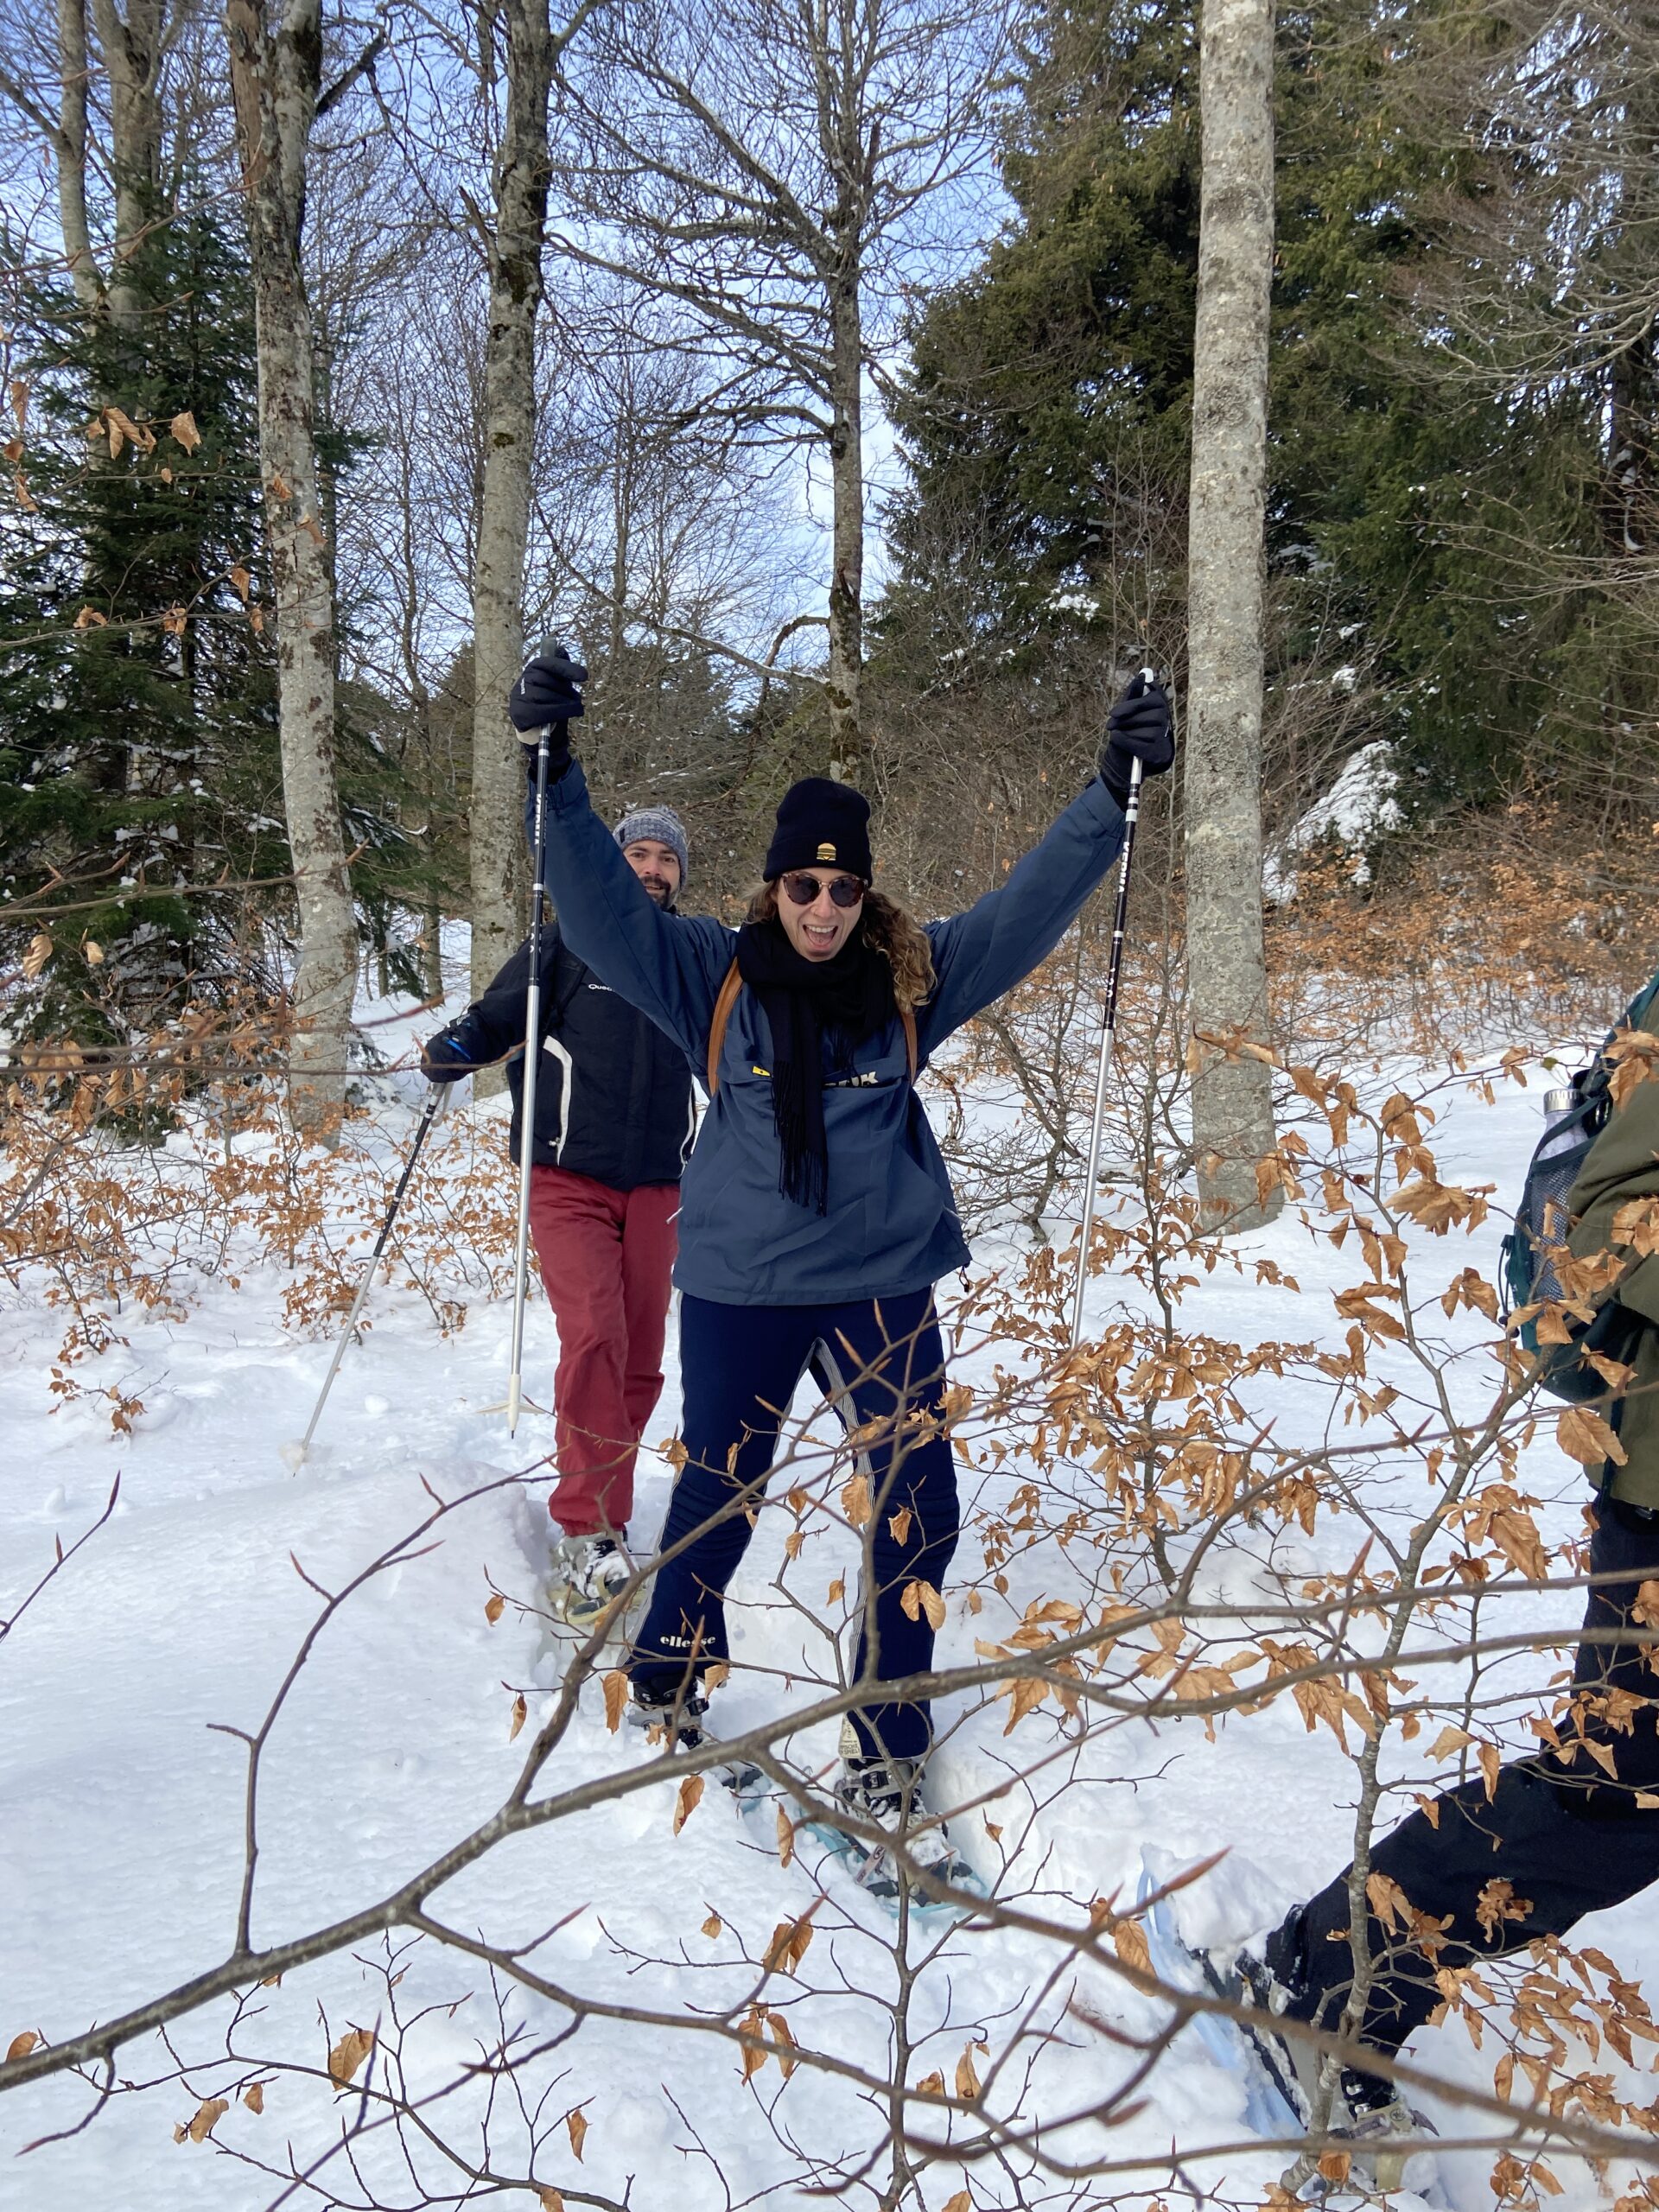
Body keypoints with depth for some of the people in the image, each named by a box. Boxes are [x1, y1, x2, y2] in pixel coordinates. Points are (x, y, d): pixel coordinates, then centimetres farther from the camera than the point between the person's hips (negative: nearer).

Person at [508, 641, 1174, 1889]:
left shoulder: (915, 979, 0)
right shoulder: (713, 978, -4)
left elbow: (1033, 906, -3)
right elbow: (602, 904, -11)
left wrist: (1115, 793, -14)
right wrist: (554, 774, -24)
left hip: (883, 1282, 2)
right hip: (741, 1284, -1)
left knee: (920, 1509, -1)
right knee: (721, 1494, 13)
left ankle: (884, 1764, 17)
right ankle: (667, 1687, 40)